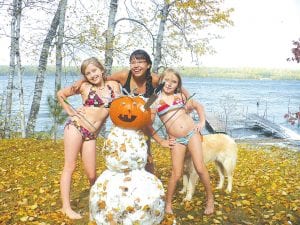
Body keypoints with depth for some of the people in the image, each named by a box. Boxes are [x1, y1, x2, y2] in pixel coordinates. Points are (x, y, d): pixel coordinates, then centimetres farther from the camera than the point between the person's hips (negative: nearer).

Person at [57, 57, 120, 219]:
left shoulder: (113, 85, 6)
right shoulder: (84, 86, 1)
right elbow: (60, 94, 11)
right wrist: (71, 112, 6)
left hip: (91, 135, 2)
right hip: (75, 127, -2)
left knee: (91, 174, 4)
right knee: (70, 166, -1)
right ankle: (66, 206, 9)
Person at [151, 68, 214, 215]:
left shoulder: (180, 96, 9)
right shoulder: (156, 101, 1)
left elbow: (198, 106, 20)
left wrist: (202, 122, 7)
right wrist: (161, 142, -1)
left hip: (192, 133, 2)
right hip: (176, 140, -1)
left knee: (200, 168, -1)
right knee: (176, 174, -1)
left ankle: (210, 199, 20)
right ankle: (168, 203, 19)